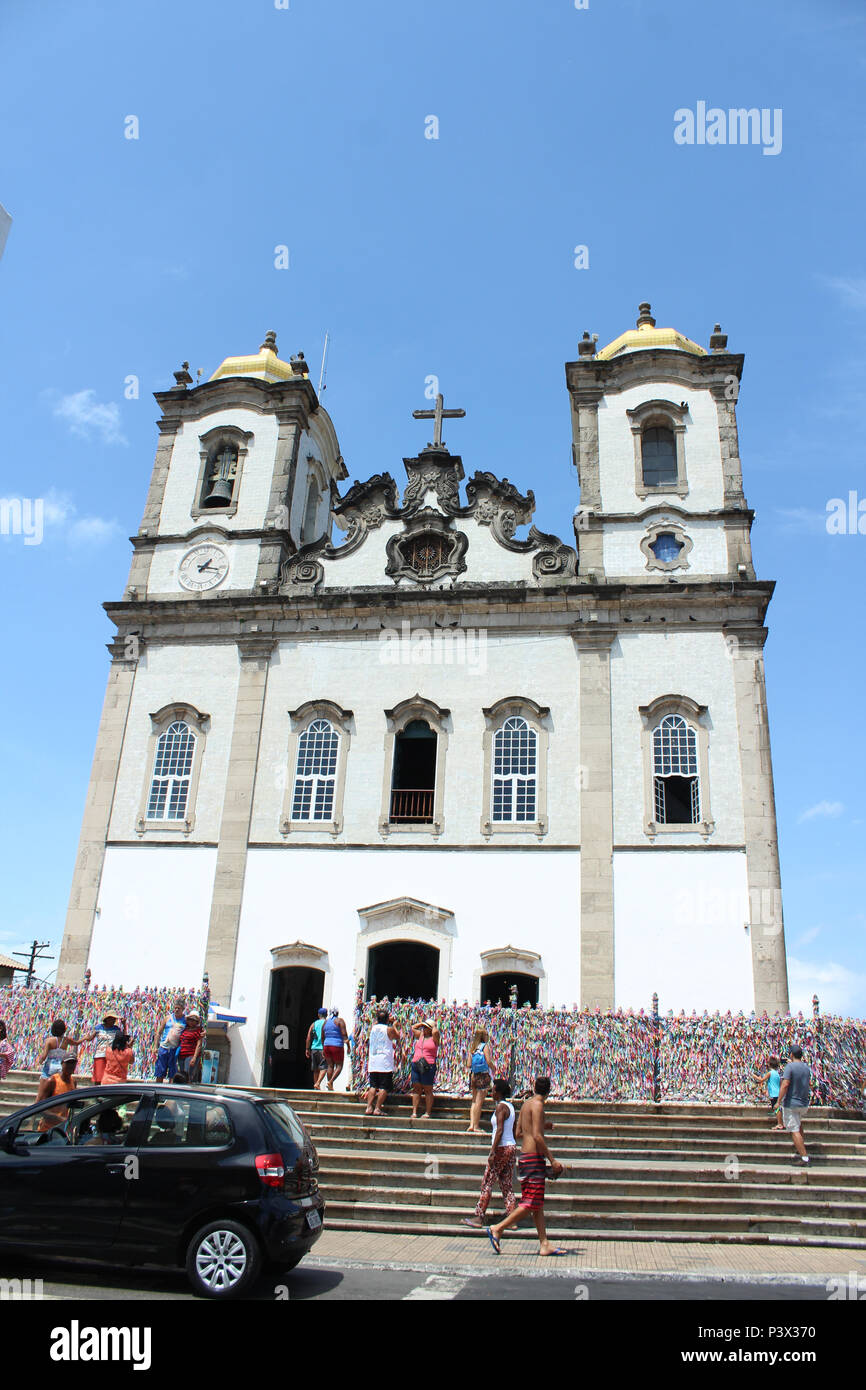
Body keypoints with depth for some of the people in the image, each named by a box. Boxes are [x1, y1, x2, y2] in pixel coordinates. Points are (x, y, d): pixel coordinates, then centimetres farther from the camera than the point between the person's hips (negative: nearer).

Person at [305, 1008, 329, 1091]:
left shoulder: (313, 1024, 9)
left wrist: (307, 1049, 8)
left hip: (314, 1049, 4)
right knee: (324, 1068, -6)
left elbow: (308, 1038, 4)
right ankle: (317, 1083, -23)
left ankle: (316, 1086, 16)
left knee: (316, 1069, 13)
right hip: (323, 1049, -4)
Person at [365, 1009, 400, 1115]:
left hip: (373, 1063, 5)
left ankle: (369, 1107, 4)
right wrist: (392, 1024, 20)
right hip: (385, 1064, -5)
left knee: (373, 1086, 11)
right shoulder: (389, 1029, -7)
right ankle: (377, 1108, -5)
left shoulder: (373, 1027, 5)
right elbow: (398, 1036, 13)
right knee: (384, 1087, 0)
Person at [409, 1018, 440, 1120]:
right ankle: (414, 1112, 7)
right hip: (415, 1065, 6)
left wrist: (434, 1025, -2)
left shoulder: (434, 1038, 0)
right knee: (416, 1089, 6)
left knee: (428, 1090, 0)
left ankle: (427, 1113, 4)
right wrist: (422, 1023, 19)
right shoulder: (420, 1036, 16)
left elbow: (435, 1032, -21)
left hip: (428, 1066, -6)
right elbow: (413, 1027, 23)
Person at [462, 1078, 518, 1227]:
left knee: (487, 1183, -1)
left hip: (502, 1148, -9)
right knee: (507, 1185, 10)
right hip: (512, 1147, 9)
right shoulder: (510, 1106, 12)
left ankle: (479, 1217, 3)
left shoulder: (501, 1106, -14)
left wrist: (492, 1152, -21)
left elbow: (499, 1131, -21)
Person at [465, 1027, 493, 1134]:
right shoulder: (485, 1046, -7)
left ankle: (471, 1124, 7)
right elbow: (489, 1061, -14)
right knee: (479, 1102, -2)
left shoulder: (472, 1048, 10)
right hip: (483, 1075, -6)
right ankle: (476, 1126, 0)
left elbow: (469, 1064, 6)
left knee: (474, 1101, 12)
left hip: (473, 1075, 6)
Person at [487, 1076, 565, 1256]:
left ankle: (544, 1244, 10)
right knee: (531, 1203, -7)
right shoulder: (537, 1105, -12)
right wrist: (552, 1160, -15)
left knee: (538, 1203, 9)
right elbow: (537, 1136, -19)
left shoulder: (526, 1104, 14)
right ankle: (497, 1229, -5)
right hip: (534, 1157, -9)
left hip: (524, 1155, 9)